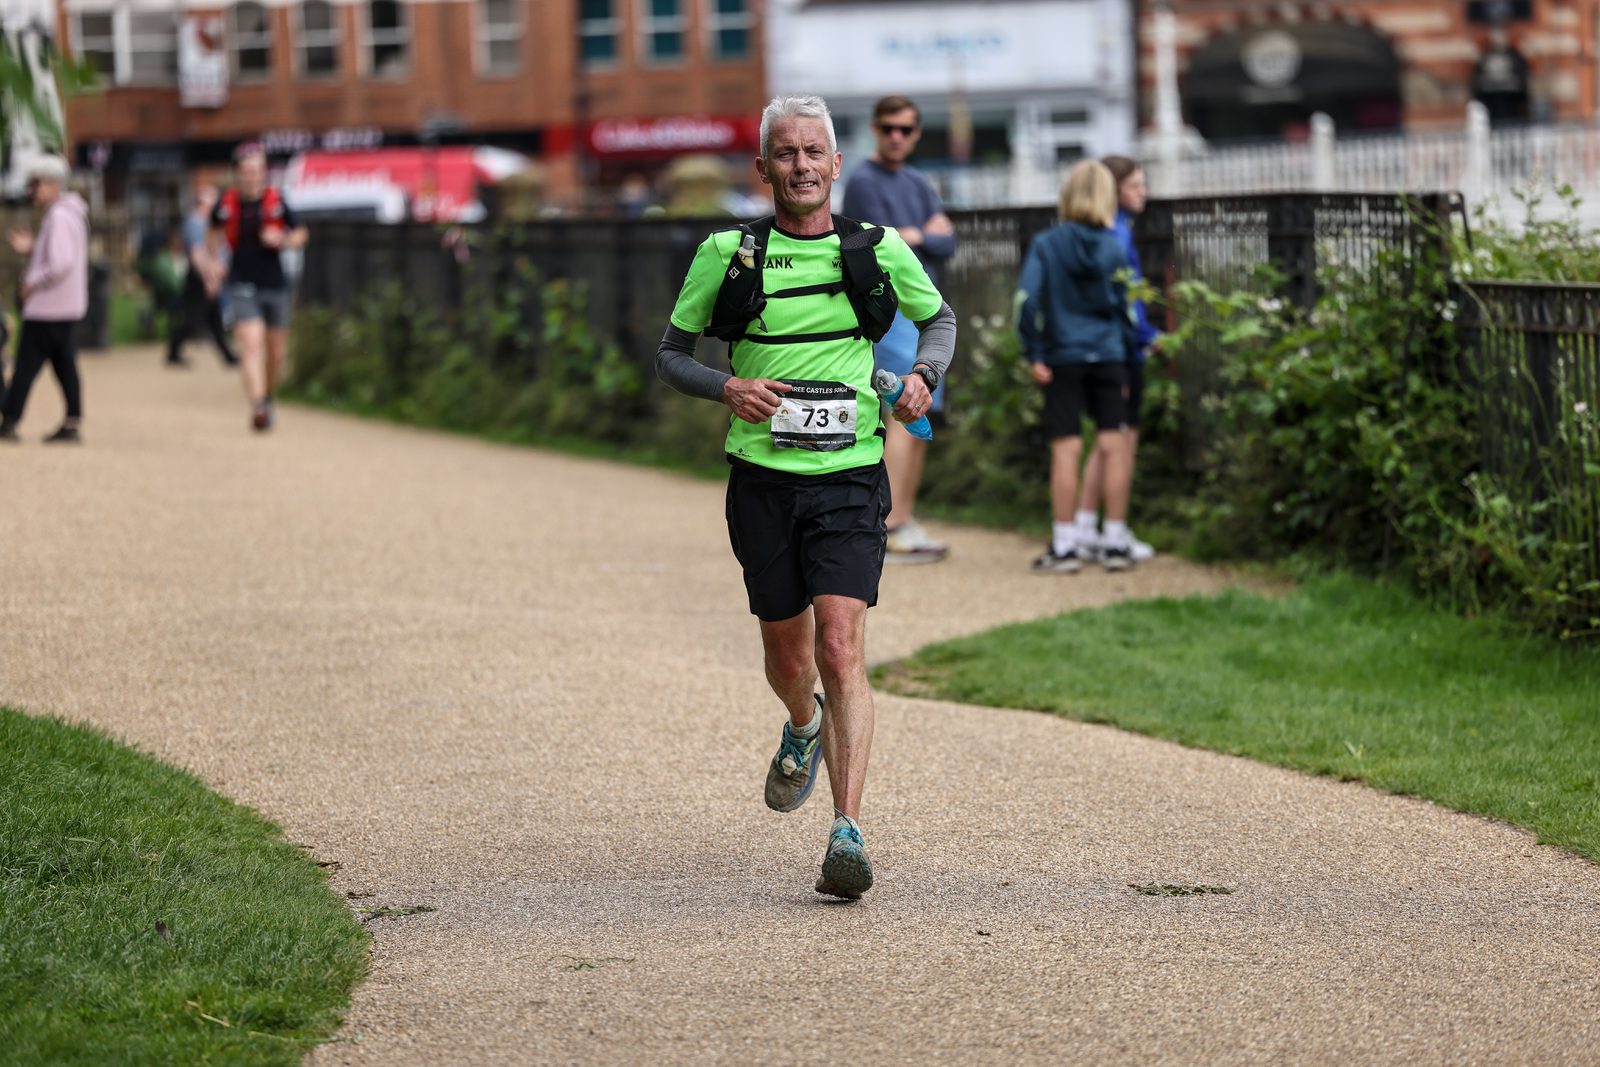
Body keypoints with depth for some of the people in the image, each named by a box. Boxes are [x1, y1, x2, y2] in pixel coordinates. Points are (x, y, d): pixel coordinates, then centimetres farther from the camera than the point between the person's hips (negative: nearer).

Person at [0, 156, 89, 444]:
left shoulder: (58, 217, -17)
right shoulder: (73, 213, 14)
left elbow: (60, 262, -26)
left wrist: (33, 282, -16)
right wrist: (31, 247, 10)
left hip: (47, 308, -10)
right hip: (67, 307, 10)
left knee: (27, 364, -5)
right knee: (65, 365, 10)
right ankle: (73, 423, 8)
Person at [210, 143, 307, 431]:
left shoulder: (277, 201, -4)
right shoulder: (227, 203, -3)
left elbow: (300, 235, 7)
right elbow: (216, 231, 20)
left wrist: (282, 240, -13)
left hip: (275, 285, 2)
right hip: (242, 286, -2)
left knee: (277, 352, 11)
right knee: (252, 344, -19)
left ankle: (267, 396, 38)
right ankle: (257, 407, -28)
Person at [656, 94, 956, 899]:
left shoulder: (878, 249, 2)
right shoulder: (727, 253, 0)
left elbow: (938, 318, 20)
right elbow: (671, 353, 8)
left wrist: (924, 377, 0)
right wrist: (728, 388, -12)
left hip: (849, 477, -1)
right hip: (763, 477, 1)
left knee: (841, 649, -15)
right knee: (787, 656, 12)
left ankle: (847, 832, -19)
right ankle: (805, 728, 49)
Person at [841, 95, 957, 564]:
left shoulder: (918, 184, 17)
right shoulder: (864, 182, -7)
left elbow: (947, 244, 9)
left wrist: (914, 237, -7)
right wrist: (930, 236, 0)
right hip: (890, 309, -8)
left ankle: (906, 519, 13)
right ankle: (892, 529, -18)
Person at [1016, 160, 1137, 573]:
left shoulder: (1046, 244, -6)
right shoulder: (1114, 247, -1)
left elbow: (1027, 299, -13)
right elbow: (1125, 305, 4)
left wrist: (1033, 353, -7)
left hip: (1063, 358, -1)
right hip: (1108, 358, 1)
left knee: (1066, 448, 0)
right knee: (1113, 445, 6)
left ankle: (1064, 546, 2)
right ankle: (1115, 543, 8)